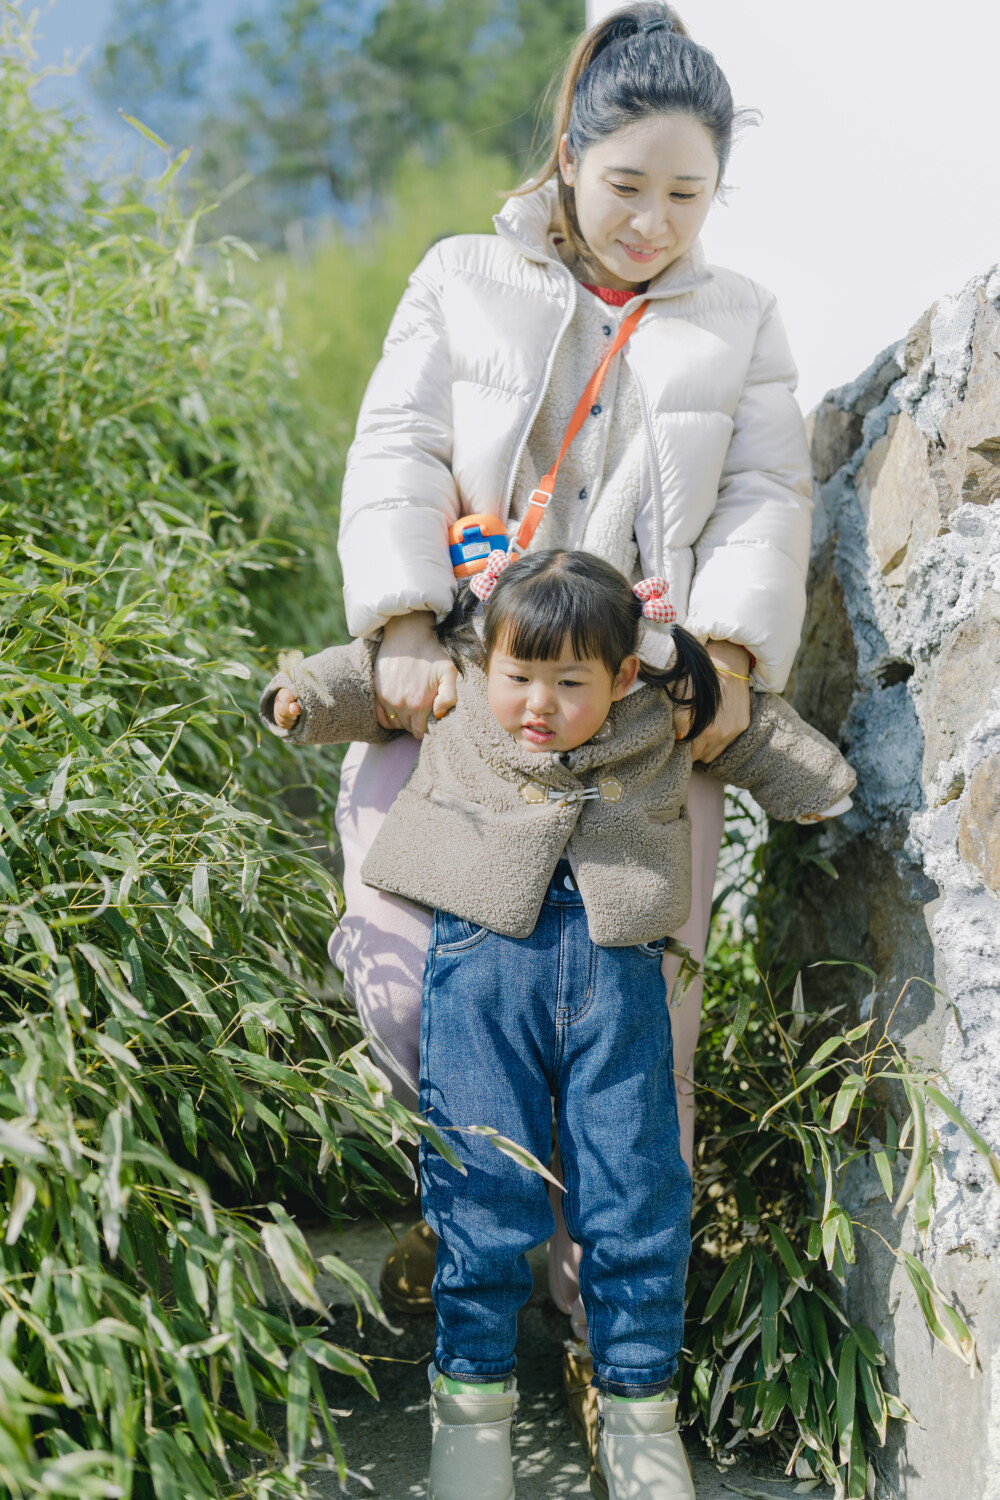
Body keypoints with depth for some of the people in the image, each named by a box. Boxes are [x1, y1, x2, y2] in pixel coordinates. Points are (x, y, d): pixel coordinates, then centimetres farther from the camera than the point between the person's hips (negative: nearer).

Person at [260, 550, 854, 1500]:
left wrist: (818, 783, 22)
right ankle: (473, 1390, 12)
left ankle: (638, 1402, 19)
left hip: (618, 967, 1)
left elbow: (747, 726, 28)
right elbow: (371, 676, 21)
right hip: (486, 948, -1)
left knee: (635, 1189, 1)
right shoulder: (458, 692, 9)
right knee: (484, 1181, -6)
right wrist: (306, 695, 6)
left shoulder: (662, 716, 11)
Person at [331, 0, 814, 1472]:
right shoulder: (464, 281, 9)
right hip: (454, 680, 0)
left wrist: (731, 651, -16)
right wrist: (405, 632, -17)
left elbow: (765, 506, 2)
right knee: (398, 961, -8)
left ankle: (612, 1317, 11)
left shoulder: (739, 322, 12)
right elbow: (397, 459, -2)